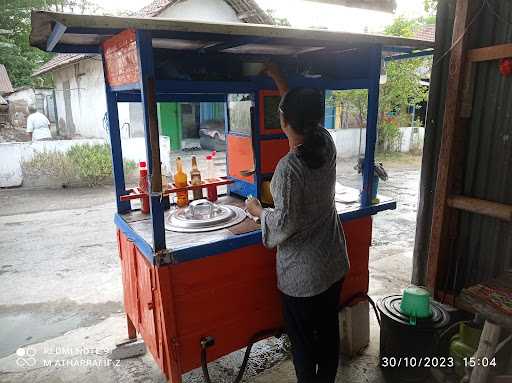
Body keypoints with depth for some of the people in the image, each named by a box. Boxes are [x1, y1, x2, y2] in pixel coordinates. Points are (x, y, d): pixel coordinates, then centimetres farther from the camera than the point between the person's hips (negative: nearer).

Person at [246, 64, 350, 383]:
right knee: (329, 330, 23)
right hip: (333, 263, 7)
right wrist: (278, 78, 21)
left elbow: (285, 224, -22)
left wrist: (257, 210, -3)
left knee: (302, 338, 15)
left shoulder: (288, 168, -26)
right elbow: (306, 114, 12)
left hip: (301, 273, -7)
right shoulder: (327, 144, -6)